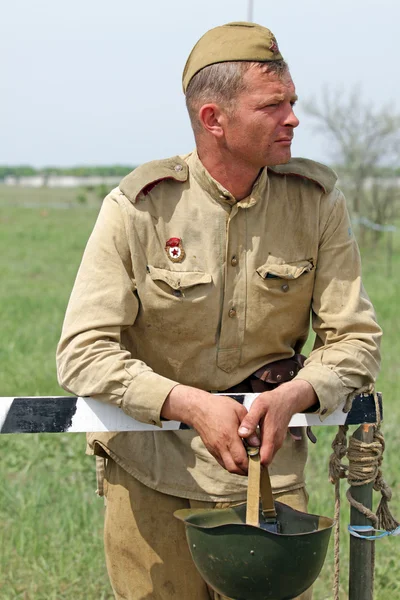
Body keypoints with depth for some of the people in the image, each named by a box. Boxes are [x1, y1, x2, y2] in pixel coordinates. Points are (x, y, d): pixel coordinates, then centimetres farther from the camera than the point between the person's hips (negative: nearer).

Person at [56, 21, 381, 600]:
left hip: (267, 471, 2)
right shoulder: (137, 209, -11)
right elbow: (83, 352, -13)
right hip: (148, 476, -1)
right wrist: (190, 403, -27)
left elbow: (356, 338, -1)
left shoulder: (318, 201, -4)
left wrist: (292, 395, -21)